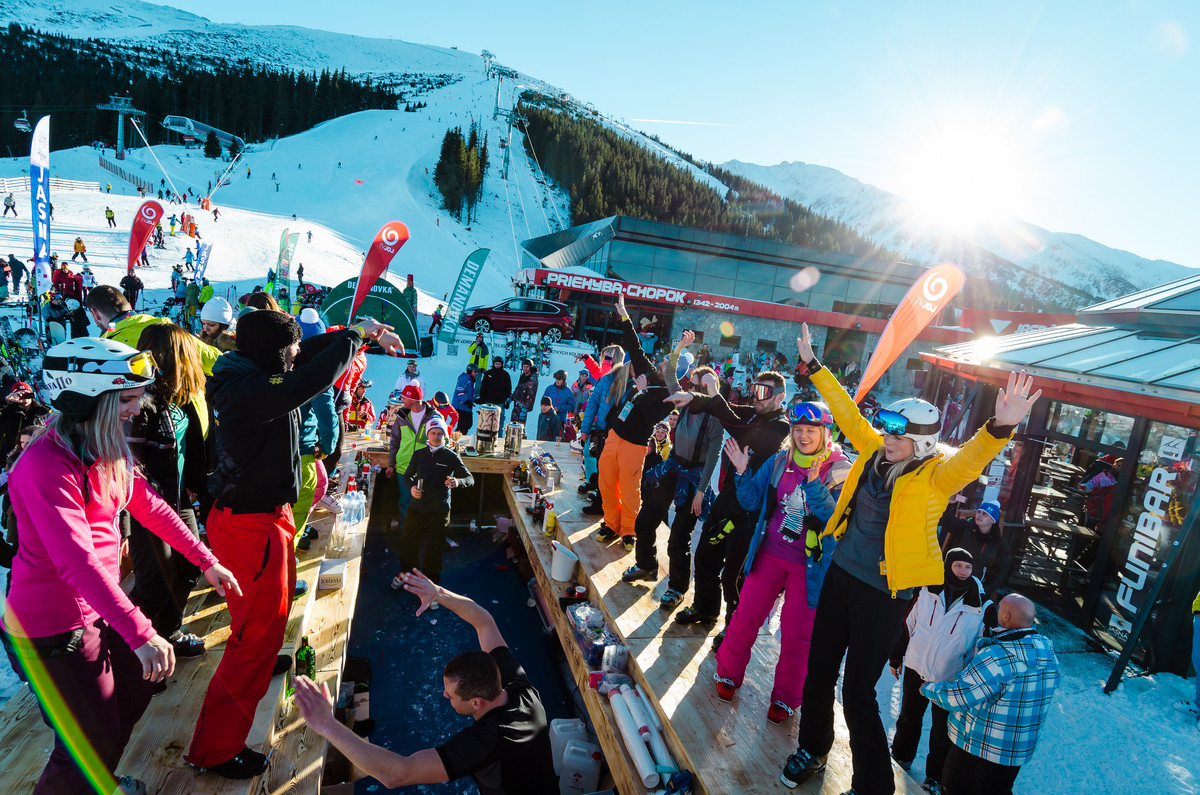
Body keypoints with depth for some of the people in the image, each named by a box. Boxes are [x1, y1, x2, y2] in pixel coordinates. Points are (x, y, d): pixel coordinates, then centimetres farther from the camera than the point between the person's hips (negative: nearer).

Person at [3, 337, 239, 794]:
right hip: (55, 629, -9)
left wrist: (206, 561, 5)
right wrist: (140, 633, -40)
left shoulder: (105, 449, 2)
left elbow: (149, 506, 7)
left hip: (98, 609, 9)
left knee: (136, 691, 24)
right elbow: (79, 562, -35)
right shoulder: (47, 465, -28)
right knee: (93, 742, 4)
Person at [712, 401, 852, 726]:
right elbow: (752, 501, 5)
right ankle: (728, 674, 30)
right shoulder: (779, 462, 0)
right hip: (770, 553, 3)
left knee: (796, 634, 6)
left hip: (808, 564, -2)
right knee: (746, 617, 6)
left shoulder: (840, 471, -9)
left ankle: (786, 698, 27)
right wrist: (743, 472, -10)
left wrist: (813, 485, -31)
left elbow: (834, 515, -19)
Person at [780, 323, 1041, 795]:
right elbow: (846, 410, 8)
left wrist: (1000, 427, -54)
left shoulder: (936, 476, -15)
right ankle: (811, 750, 42)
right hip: (841, 574, 6)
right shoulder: (875, 451, -1)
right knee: (819, 672, 18)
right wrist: (813, 365, 12)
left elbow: (972, 456, -34)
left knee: (858, 692, 2)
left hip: (885, 592, -6)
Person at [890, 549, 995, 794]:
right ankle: (901, 758, 45)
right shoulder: (928, 591, -7)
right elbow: (908, 624, 4)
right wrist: (896, 657, 10)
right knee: (908, 718, 21)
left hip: (950, 681, -2)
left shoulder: (982, 606, -12)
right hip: (916, 669, 2)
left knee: (942, 733, 11)